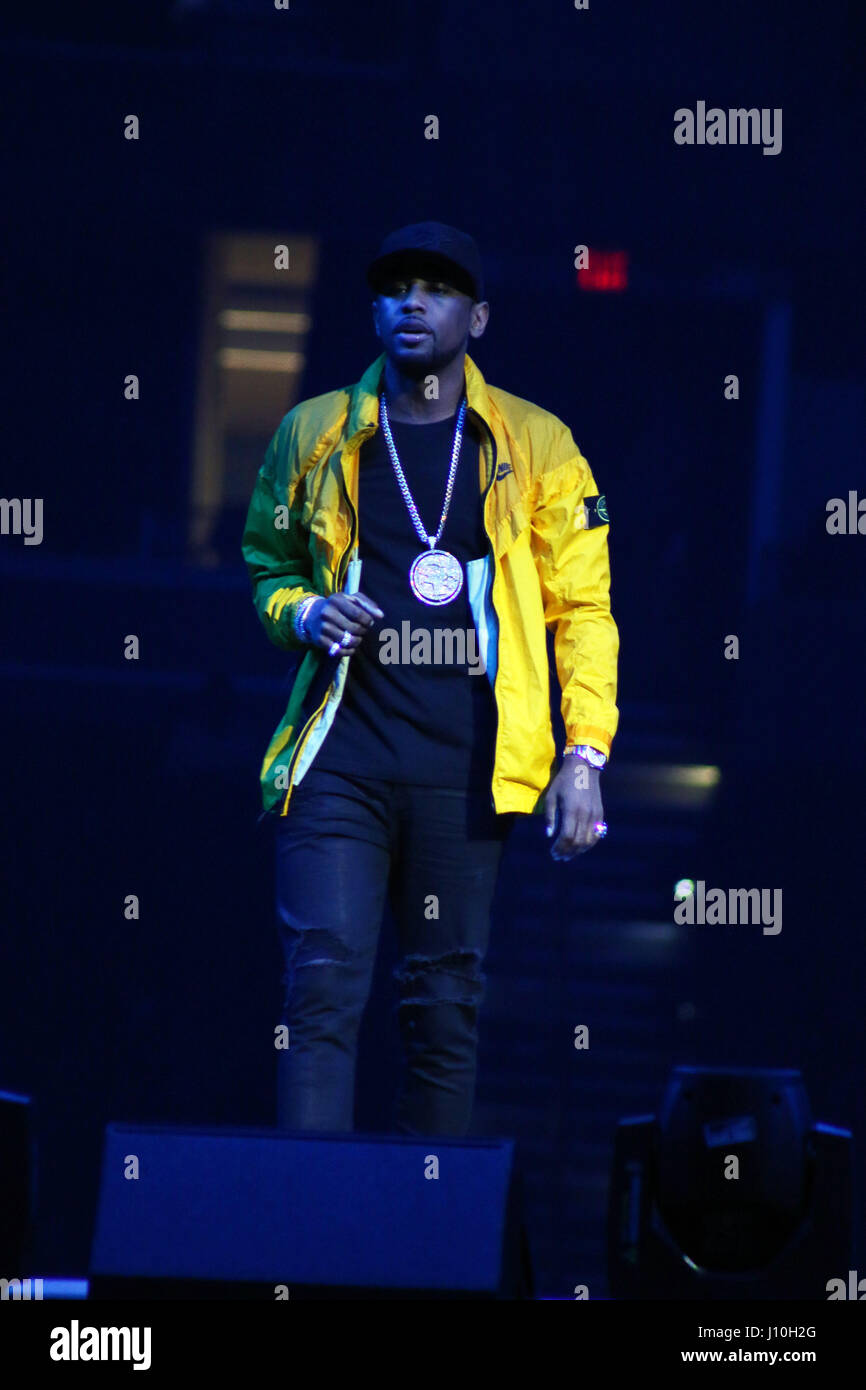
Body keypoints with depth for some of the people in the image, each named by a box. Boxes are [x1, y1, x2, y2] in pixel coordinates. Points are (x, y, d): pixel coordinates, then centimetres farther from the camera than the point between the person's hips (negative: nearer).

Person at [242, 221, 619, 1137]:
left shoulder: (536, 445, 7)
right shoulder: (314, 435, 11)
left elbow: (583, 608, 7)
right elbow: (265, 570, 23)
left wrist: (584, 757, -2)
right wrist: (305, 614, -1)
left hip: (467, 767, 0)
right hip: (340, 754, 0)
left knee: (445, 1004, 3)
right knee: (323, 983, -10)